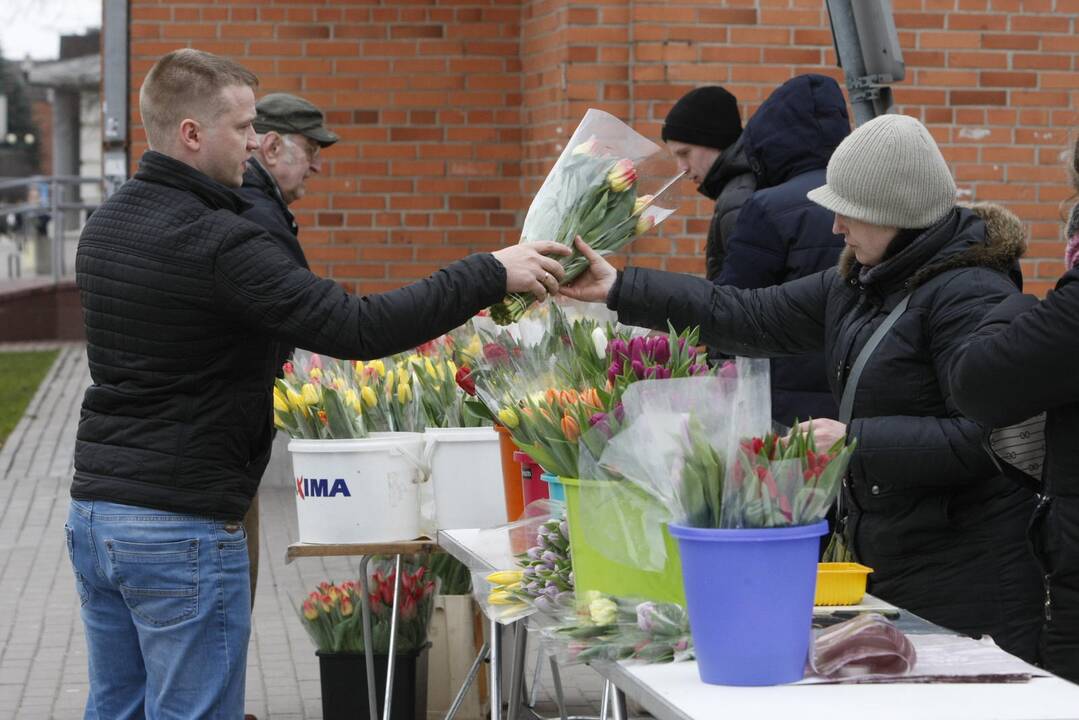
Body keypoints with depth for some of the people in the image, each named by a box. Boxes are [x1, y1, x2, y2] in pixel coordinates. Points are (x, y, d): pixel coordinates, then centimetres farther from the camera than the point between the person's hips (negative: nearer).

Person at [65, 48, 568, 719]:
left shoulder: (106, 224, 10)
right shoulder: (216, 242, -19)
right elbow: (357, 328, -24)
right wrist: (491, 274, -18)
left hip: (94, 511, 9)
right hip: (182, 527, -9)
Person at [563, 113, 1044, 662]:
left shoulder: (971, 296, -17)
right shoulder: (859, 282, 12)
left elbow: (981, 436, -23)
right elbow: (750, 318, 16)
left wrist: (857, 442, -20)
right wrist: (619, 289, 15)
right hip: (898, 564, 9)